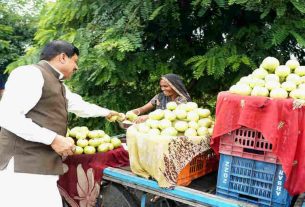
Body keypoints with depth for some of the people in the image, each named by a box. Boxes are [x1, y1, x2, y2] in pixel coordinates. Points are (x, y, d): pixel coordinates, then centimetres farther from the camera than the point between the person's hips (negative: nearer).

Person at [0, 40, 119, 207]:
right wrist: (54, 139, -20)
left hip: (43, 166, 9)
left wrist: (106, 113, 46)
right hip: (24, 165, -9)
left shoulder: (58, 84, 20)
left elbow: (79, 105, 36)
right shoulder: (31, 73, -10)